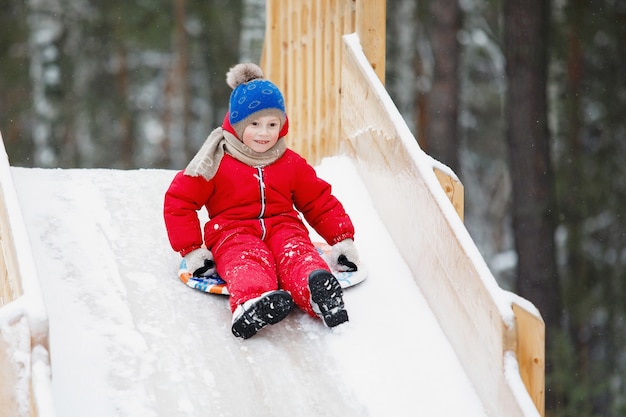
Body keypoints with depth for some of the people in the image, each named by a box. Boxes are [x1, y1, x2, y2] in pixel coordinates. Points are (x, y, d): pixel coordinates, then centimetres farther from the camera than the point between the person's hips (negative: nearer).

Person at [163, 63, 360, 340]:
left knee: (297, 253, -34)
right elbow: (179, 200, 4)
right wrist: (191, 251, -4)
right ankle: (253, 302, -75)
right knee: (249, 261, -39)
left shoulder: (291, 164, 15)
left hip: (282, 227, 3)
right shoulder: (218, 163, 4)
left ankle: (319, 290, -69)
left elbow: (321, 203, 21)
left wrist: (343, 240, 7)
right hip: (234, 234, -3)